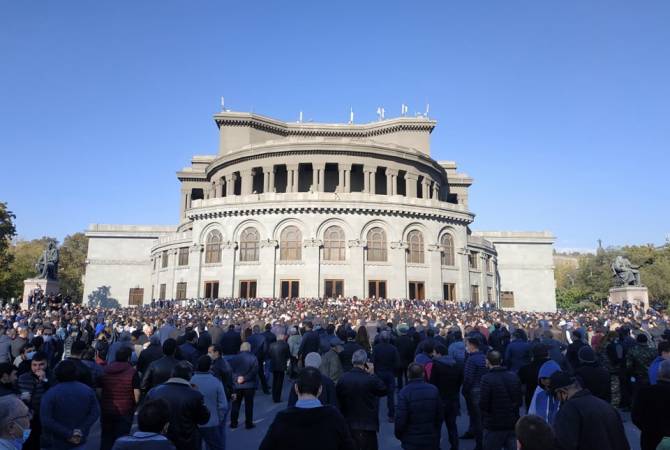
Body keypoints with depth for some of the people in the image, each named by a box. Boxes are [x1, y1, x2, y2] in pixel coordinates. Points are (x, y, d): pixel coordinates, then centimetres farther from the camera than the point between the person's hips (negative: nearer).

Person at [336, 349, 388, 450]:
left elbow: (338, 399, 2)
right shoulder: (371, 379, -20)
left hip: (348, 425, 4)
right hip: (367, 425, -4)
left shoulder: (343, 378, -8)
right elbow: (384, 391, -3)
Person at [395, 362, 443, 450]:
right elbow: (439, 416, 2)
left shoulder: (404, 392, -17)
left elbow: (401, 419, -17)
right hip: (431, 440, 3)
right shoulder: (434, 390, -4)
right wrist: (436, 434, 16)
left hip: (412, 441, -3)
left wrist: (398, 433, 2)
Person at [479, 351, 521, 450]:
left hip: (494, 425, -5)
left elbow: (483, 405, -19)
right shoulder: (514, 376, 0)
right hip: (513, 423, 5)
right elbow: (519, 402, 7)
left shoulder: (487, 379, -18)